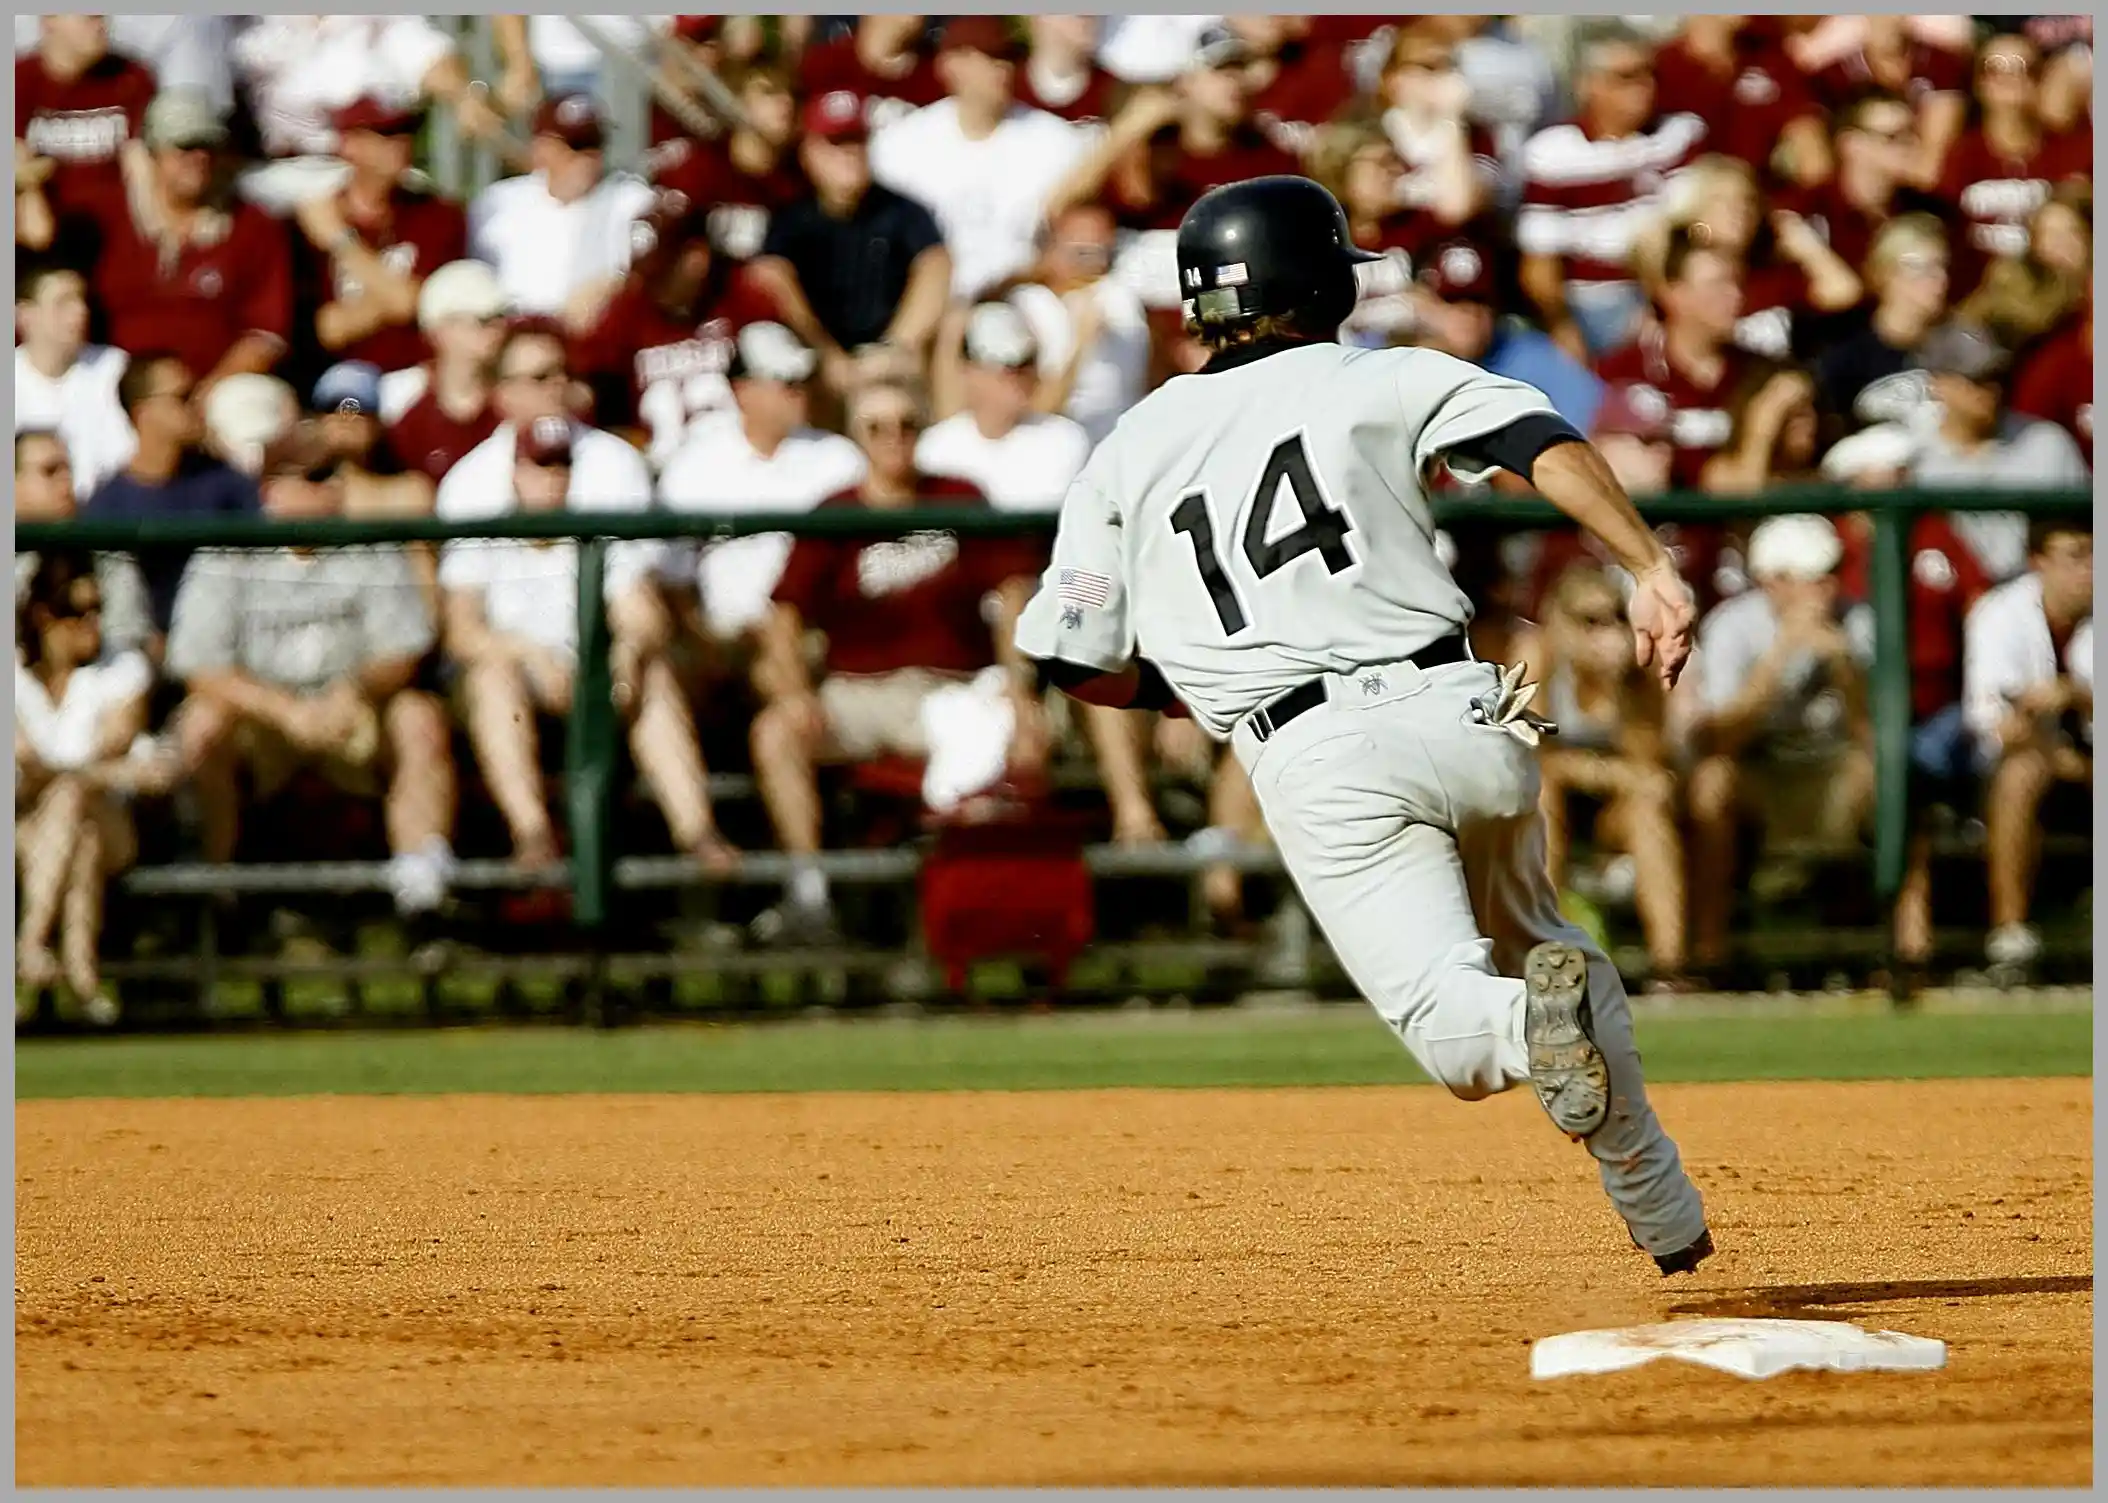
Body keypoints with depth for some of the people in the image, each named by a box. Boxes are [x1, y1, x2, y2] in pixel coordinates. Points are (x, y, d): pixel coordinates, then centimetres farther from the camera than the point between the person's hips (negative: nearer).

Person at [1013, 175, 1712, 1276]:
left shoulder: (1128, 453, 15)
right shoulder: (1378, 382, 11)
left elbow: (1073, 660, 14)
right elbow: (1547, 445, -5)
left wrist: (1196, 687, 30)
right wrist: (1650, 570, -10)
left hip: (1314, 764, -1)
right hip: (1458, 714, 1)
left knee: (1458, 1034, -6)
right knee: (1529, 943, 25)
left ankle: (1536, 1018, -42)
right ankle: (1663, 1215, 17)